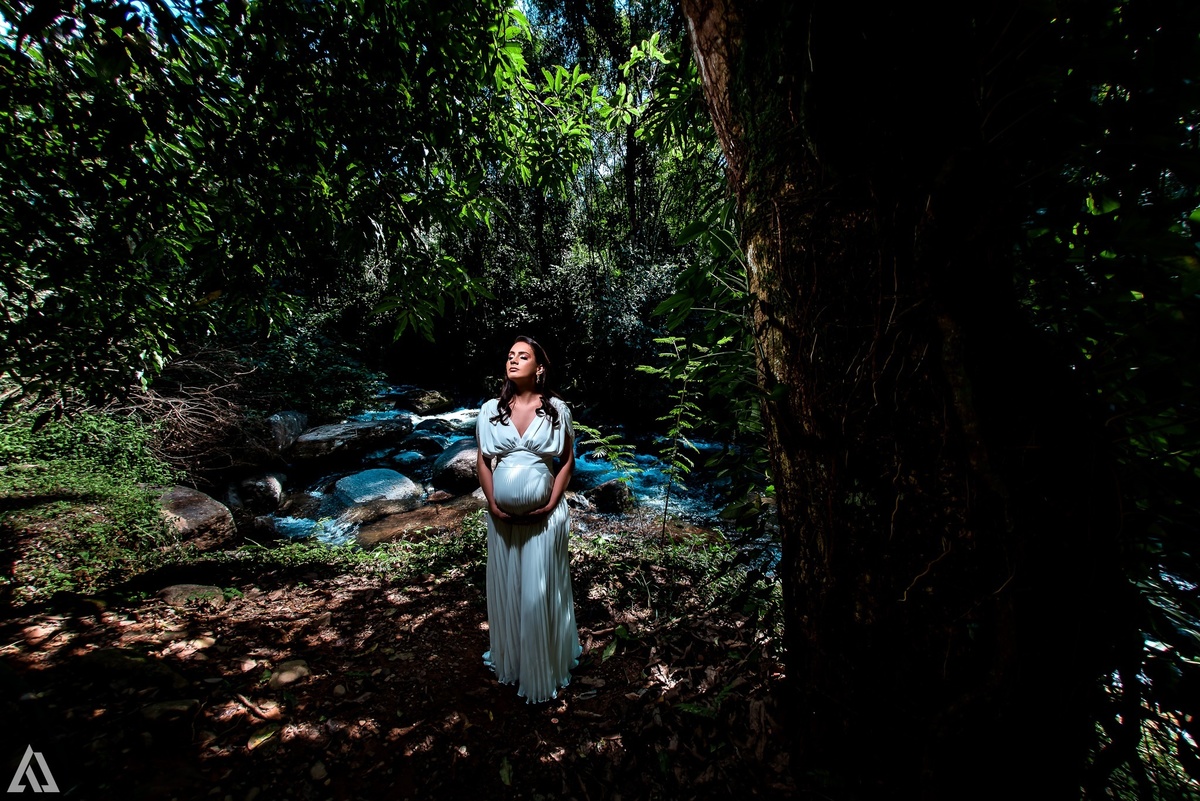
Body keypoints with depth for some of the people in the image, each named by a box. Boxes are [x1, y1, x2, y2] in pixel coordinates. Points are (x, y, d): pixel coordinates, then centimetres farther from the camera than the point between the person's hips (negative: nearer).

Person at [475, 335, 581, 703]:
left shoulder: (557, 409, -5)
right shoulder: (491, 409, 0)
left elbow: (567, 461, -1)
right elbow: (483, 462, 4)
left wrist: (551, 504, -10)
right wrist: (493, 505, -6)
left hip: (544, 516, -2)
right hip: (502, 516, 3)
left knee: (540, 592, 9)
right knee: (505, 588, 17)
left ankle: (544, 669, 33)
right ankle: (508, 659, 42)